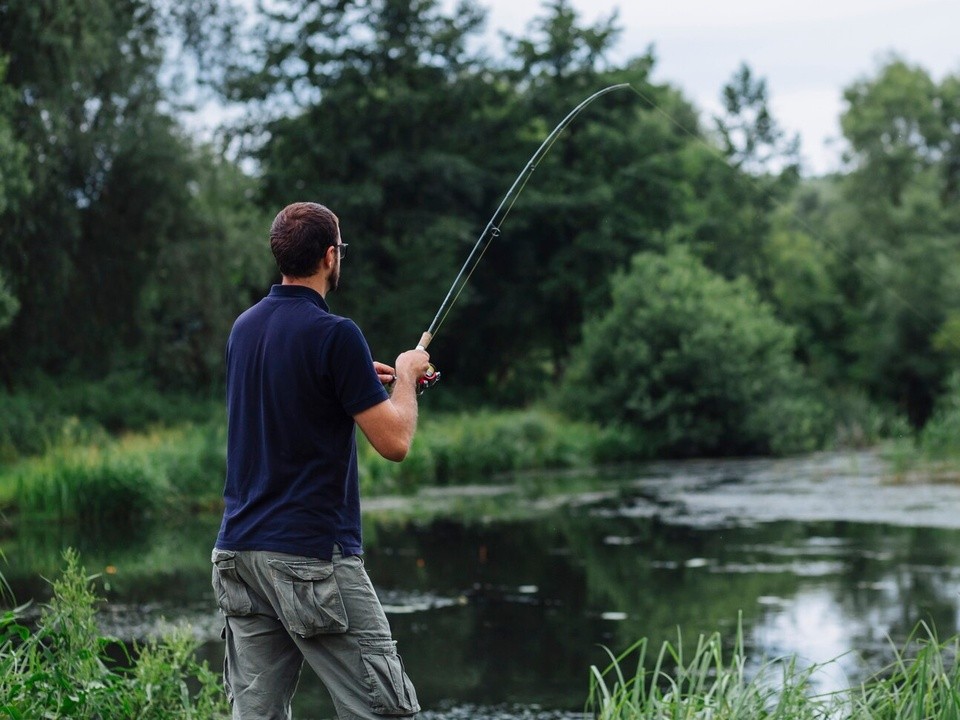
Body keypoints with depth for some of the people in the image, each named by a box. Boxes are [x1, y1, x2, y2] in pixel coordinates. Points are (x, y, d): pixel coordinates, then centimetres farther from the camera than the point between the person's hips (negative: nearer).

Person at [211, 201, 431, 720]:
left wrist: (366, 380, 26)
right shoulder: (334, 334, -13)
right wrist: (405, 376, 6)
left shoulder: (245, 327, 11)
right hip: (313, 558, -8)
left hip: (239, 551, 8)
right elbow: (394, 441, -12)